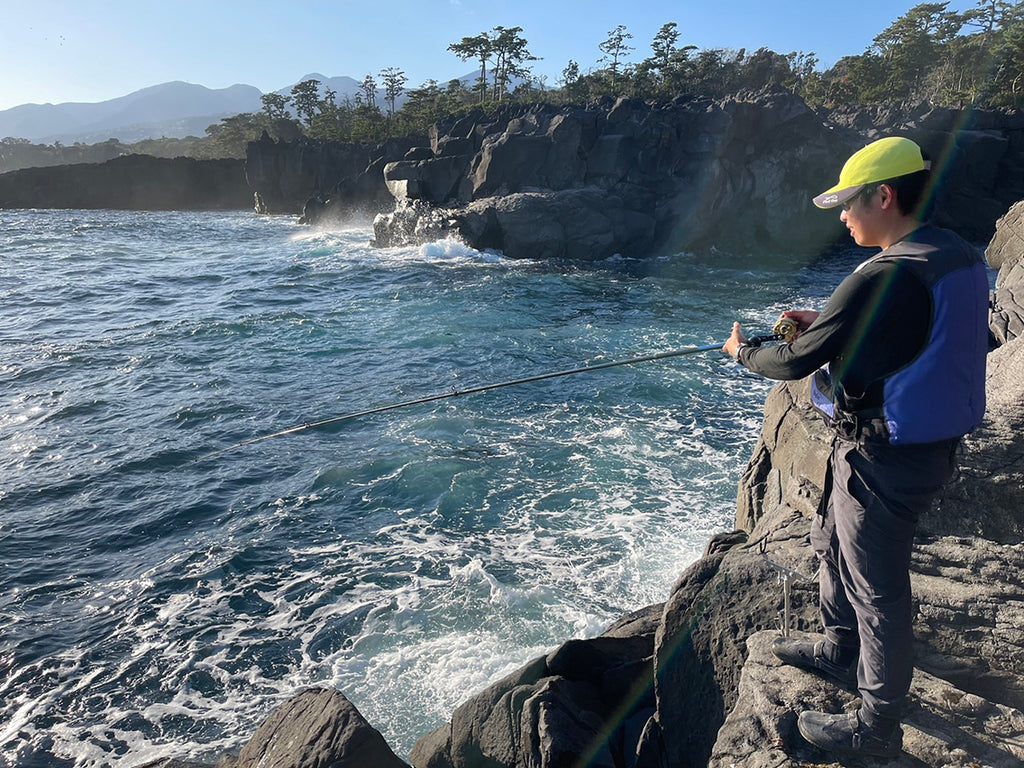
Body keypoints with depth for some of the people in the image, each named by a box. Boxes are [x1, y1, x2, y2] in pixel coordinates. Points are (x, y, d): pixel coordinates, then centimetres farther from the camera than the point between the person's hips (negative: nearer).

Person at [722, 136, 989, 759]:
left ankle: (878, 728, 27)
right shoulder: (961, 257, 4)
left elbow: (797, 364, -20)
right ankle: (842, 650, 49)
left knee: (879, 588, 6)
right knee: (835, 541, 27)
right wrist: (826, 325, 9)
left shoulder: (886, 277, -26)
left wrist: (744, 351, -1)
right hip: (933, 444, 10)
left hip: (885, 457, -10)